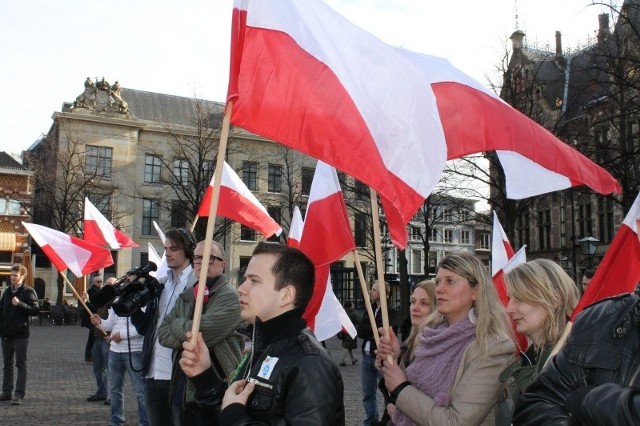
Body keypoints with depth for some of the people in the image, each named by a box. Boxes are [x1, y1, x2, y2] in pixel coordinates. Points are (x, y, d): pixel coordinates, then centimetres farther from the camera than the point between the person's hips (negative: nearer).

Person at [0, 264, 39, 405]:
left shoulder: (28, 292, -4)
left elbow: (35, 310, -11)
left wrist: (19, 304, -20)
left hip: (20, 334, -6)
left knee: (21, 365, -4)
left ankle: (19, 394, -4)